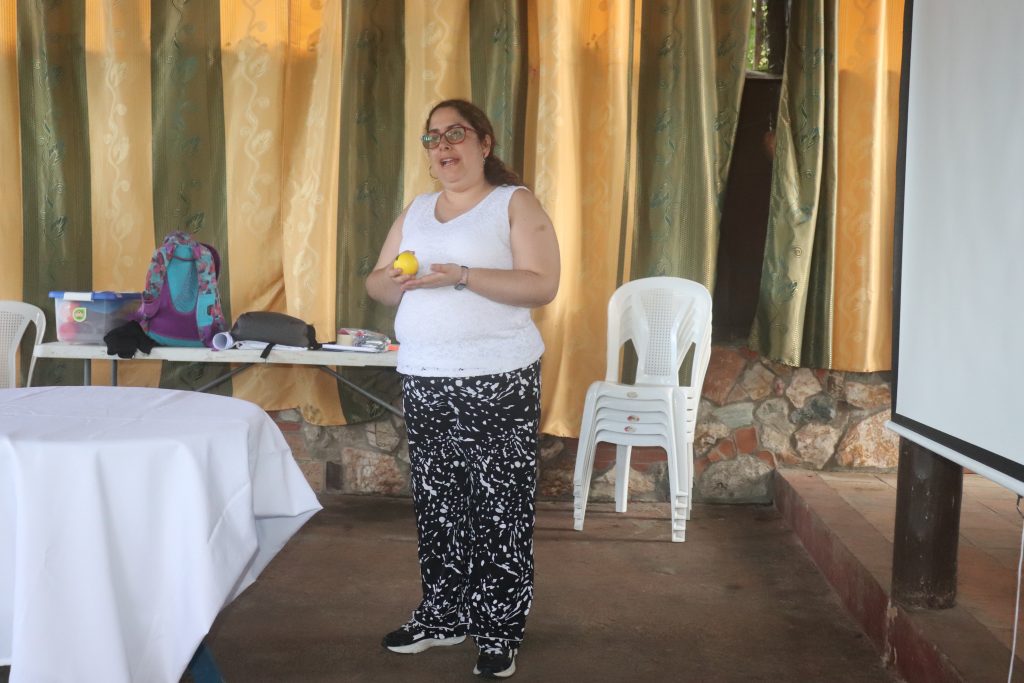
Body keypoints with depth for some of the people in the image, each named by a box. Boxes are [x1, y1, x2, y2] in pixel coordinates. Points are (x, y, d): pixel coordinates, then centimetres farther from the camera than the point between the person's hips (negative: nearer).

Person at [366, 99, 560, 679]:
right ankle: (443, 616, 27)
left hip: (498, 381, -5)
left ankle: (500, 632, 13)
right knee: (437, 502, 12)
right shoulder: (417, 210, 15)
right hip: (424, 380, 6)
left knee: (500, 506, -1)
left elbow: (542, 286, -13)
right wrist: (394, 281, -8)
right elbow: (377, 284, 16)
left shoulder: (515, 202, -2)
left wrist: (462, 276, -22)